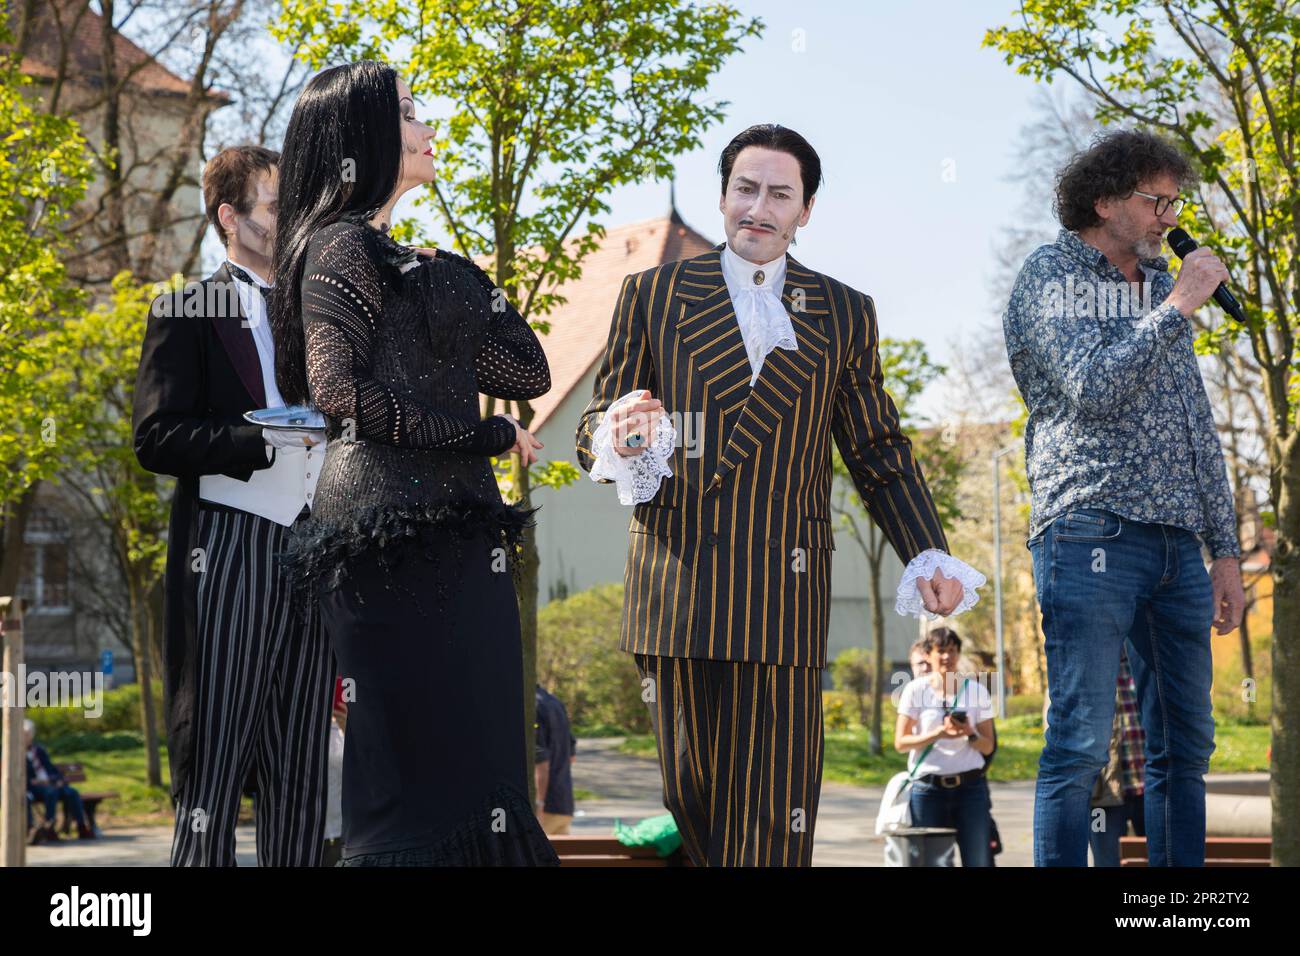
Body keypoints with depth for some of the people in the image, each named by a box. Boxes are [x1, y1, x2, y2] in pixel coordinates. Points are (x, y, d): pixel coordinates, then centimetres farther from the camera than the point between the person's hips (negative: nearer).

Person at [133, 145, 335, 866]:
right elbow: (156, 440, -9)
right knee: (217, 763, -6)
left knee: (301, 772, 6)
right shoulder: (187, 314, 2)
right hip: (231, 555, -6)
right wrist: (269, 436, -18)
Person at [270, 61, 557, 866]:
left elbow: (527, 373, 18)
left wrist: (453, 281, 11)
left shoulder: (406, 262, 24)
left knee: (475, 765, 6)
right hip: (400, 535, -9)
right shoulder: (344, 246, -3)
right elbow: (339, 391, -17)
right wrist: (487, 435, -11)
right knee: (420, 767, -11)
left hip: (455, 535, 9)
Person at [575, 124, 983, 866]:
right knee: (693, 791, 2)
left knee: (776, 813, -4)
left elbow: (880, 452, 17)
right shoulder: (654, 295, 11)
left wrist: (928, 555, 4)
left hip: (784, 595, 0)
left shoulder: (844, 313, 15)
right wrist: (618, 436, -17)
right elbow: (595, 435, 8)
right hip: (678, 594, 0)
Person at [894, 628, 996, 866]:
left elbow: (988, 746, 9)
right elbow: (900, 742, -3)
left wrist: (970, 733, -12)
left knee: (979, 861, -4)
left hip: (970, 786, 1)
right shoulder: (915, 689, 1)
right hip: (928, 788, -1)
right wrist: (939, 733, -15)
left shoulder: (976, 690, 6)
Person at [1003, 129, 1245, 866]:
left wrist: (1226, 550, 17)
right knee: (1081, 744, -10)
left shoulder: (1161, 288, 20)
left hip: (1176, 544, 7)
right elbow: (1094, 390, -16)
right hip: (1093, 533, -7)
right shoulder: (1052, 275, -1)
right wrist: (1179, 305, -9)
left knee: (1185, 747, 7)